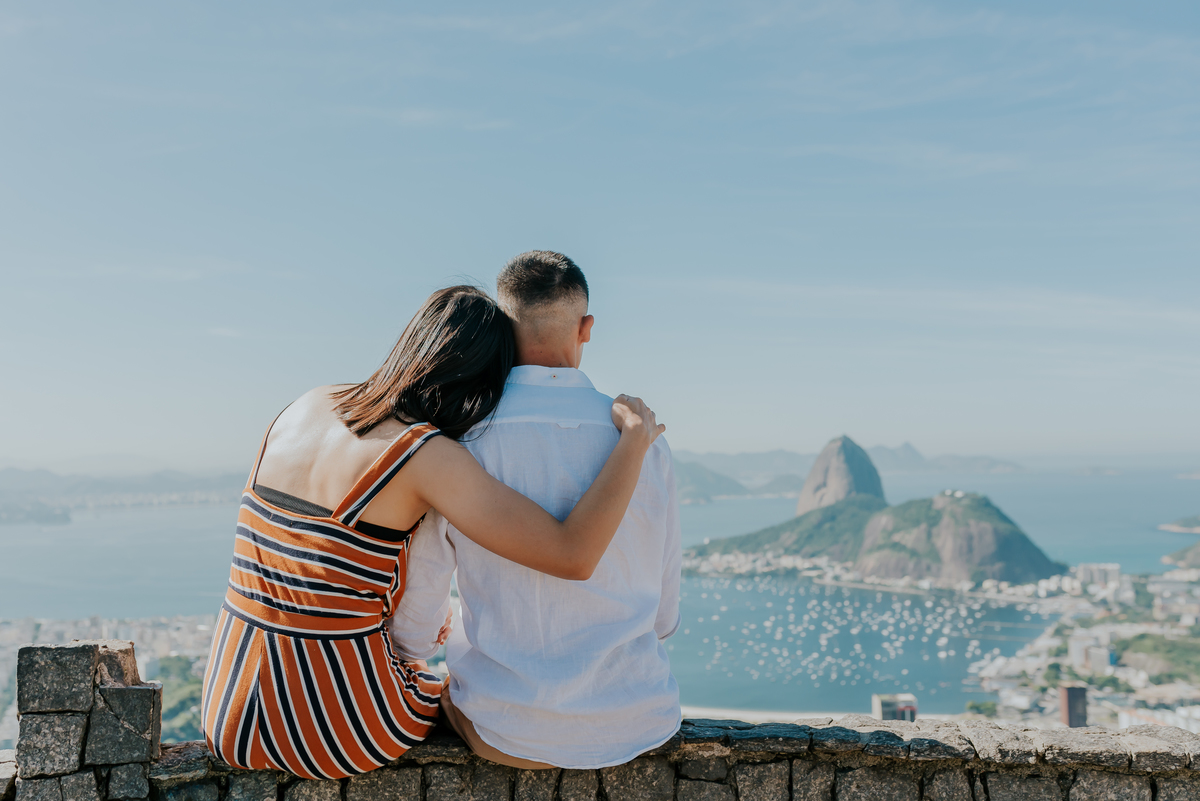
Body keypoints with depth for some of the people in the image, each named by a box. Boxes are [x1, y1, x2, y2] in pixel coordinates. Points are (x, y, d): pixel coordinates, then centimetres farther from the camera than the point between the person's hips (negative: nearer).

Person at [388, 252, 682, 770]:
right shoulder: (643, 444, -8)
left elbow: (415, 630, -3)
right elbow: (663, 616, 4)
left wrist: (409, 648, 22)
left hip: (505, 735, -1)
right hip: (637, 726, 2)